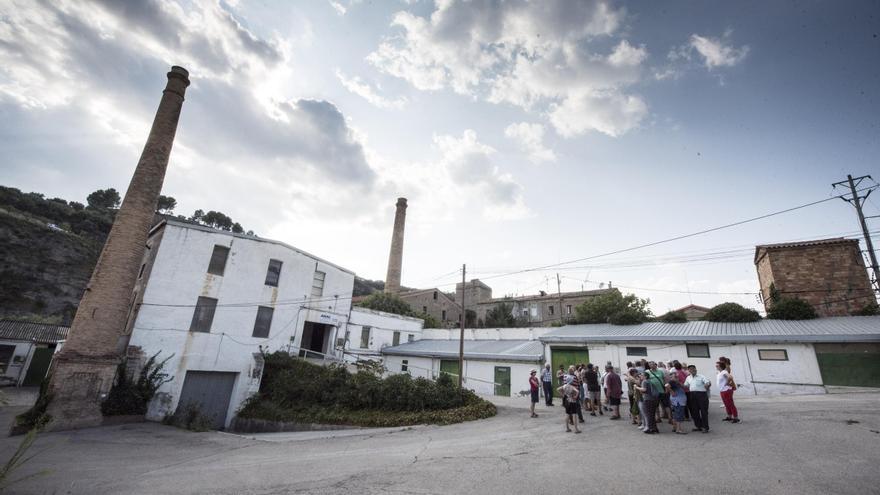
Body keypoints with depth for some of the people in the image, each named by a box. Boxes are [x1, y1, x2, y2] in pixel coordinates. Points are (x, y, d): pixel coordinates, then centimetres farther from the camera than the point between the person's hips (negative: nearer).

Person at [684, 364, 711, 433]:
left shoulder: (701, 377, 1)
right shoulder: (688, 378, 16)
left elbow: (708, 383, -11)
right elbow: (685, 386, 21)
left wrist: (707, 385, -29)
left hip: (701, 394, -5)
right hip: (692, 395, 5)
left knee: (704, 411, -1)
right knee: (694, 412, 9)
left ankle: (705, 427, 7)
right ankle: (698, 426, 21)